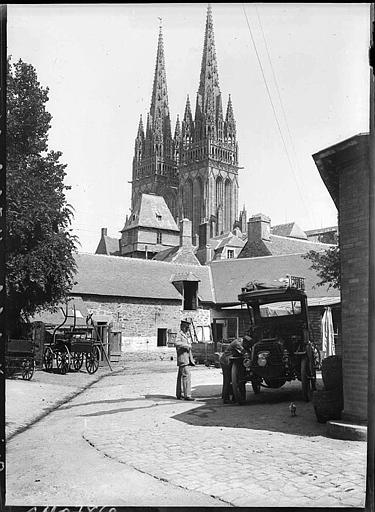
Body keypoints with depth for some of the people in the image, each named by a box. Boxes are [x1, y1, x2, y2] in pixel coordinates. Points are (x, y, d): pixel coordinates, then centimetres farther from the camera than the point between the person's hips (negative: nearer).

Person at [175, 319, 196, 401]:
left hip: (187, 359, 9)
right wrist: (187, 345, -23)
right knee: (186, 376, -15)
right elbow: (176, 343, -30)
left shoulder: (187, 335, 17)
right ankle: (187, 395, -16)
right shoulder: (179, 335, -10)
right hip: (183, 358, -9)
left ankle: (179, 394, 21)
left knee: (181, 377, 14)